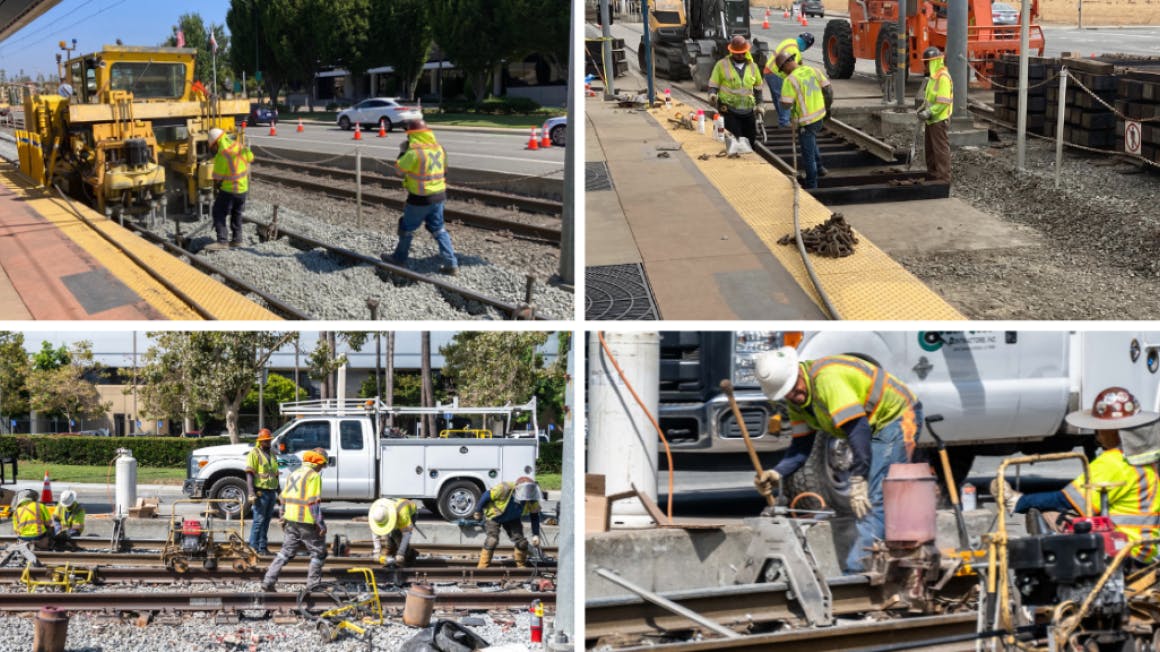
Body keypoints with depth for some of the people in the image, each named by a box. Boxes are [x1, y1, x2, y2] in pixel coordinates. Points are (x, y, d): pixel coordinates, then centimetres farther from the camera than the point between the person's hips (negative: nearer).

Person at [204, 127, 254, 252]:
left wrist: (217, 185, 6)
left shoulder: (221, 155, -21)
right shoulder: (239, 146, -1)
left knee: (219, 213, -2)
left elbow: (217, 177, -14)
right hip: (243, 188, 8)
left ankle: (222, 241, -11)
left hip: (228, 189, -8)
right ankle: (236, 239, 25)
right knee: (236, 214, 20)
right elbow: (250, 158, 18)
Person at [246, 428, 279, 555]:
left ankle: (263, 546, 14)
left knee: (266, 520, 9)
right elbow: (249, 474, -12)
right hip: (261, 491, -7)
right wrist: (252, 493, -20)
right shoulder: (254, 453, -6)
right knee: (259, 520, -8)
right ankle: (254, 547, -3)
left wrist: (278, 492, 20)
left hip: (271, 492, 7)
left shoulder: (272, 454, 18)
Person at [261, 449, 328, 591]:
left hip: (290, 520, 8)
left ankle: (268, 581, 7)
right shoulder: (314, 476, -11)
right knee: (318, 553, 6)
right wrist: (321, 524, -15)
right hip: (307, 521, -8)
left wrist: (283, 518, 26)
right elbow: (314, 502, -17)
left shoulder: (294, 474, 15)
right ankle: (312, 584, 7)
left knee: (286, 551, 13)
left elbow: (284, 498, 18)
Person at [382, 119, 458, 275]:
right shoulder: (438, 148, 3)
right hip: (439, 195, 7)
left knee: (406, 228, 13)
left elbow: (400, 167, -7)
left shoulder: (414, 152, -20)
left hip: (420, 198, -7)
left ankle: (399, 258, 29)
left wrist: (402, 151, 7)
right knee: (438, 229, 14)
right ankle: (451, 264, 7)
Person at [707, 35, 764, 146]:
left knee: (751, 140, 10)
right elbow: (713, 84, 0)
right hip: (729, 111, -4)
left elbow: (758, 87, 21)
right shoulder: (722, 65, -2)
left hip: (748, 111, 4)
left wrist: (758, 105, 17)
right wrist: (712, 94, -20)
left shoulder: (752, 66, 11)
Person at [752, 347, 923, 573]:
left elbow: (858, 427, -30)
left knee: (875, 499, -19)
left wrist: (858, 480, -30)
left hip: (898, 417, -10)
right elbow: (801, 445, 5)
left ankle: (856, 568, -26)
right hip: (878, 427, 10)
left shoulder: (826, 377, -27)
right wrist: (777, 474, -13)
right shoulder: (797, 401, 3)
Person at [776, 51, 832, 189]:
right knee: (812, 140, 34)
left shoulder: (790, 80, -20)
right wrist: (827, 107, 18)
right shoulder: (813, 71, 0)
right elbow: (828, 90, 5)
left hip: (805, 120, -7)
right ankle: (819, 167, 40)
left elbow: (786, 104, -22)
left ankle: (811, 184, 14)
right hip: (819, 114, 7)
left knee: (808, 153, 5)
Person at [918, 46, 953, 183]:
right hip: (931, 120, 10)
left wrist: (929, 113, -22)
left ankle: (944, 178, 0)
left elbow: (943, 102, -24)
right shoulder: (933, 76, 14)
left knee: (941, 149, -4)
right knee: (929, 148, 17)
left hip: (939, 120, -10)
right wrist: (923, 108, 10)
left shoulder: (943, 77, -18)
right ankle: (932, 175, 26)